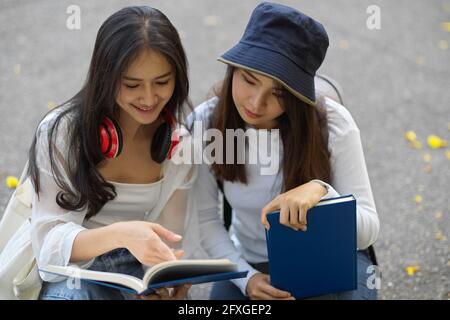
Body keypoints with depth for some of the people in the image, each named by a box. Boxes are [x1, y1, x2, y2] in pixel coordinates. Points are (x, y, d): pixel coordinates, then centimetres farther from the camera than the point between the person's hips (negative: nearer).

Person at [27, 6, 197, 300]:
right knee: (72, 292, -34)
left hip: (136, 274, 3)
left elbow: (167, 244, -2)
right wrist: (119, 234, -40)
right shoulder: (60, 131, -15)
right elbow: (49, 242, -21)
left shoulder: (181, 145, -4)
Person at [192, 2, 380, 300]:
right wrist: (246, 277, -22)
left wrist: (322, 192, -37)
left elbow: (369, 230, -18)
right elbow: (208, 220, -7)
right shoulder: (206, 123, -14)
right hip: (251, 264, 0)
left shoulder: (333, 122, -20)